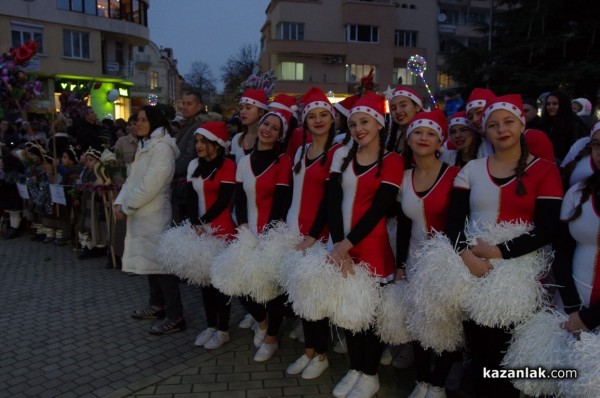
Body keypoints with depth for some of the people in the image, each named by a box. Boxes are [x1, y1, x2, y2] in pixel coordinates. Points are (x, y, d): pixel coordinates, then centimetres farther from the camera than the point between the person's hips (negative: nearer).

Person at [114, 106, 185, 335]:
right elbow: (132, 178, 15)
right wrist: (120, 202, 1)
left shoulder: (162, 147, -14)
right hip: (142, 213, 10)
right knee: (150, 259, 16)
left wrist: (127, 206, -13)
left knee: (161, 261, -8)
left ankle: (175, 316, -3)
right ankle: (157, 305, 29)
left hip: (155, 214, -10)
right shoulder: (144, 146, 17)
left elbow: (150, 185, -21)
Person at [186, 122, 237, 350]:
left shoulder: (228, 166, -8)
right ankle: (210, 326, 25)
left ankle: (223, 330, 13)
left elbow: (223, 200, -14)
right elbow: (192, 198, 5)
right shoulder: (194, 165, 11)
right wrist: (195, 224, -10)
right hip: (201, 231, 6)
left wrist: (203, 222, -14)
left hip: (222, 231, -6)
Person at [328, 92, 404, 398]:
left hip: (373, 247, -4)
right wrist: (338, 245, -14)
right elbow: (333, 200, -3)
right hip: (342, 246, 4)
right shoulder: (342, 155, 6)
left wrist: (347, 243, -18)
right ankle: (354, 369, 31)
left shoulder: (392, 161, -4)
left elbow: (379, 208, -13)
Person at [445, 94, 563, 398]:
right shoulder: (471, 169, 7)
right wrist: (466, 254, -17)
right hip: (473, 274, 3)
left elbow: (545, 230, -10)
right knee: (478, 348, 12)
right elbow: (453, 221, 0)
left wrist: (499, 252, -20)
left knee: (509, 353, 6)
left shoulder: (544, 171, 0)